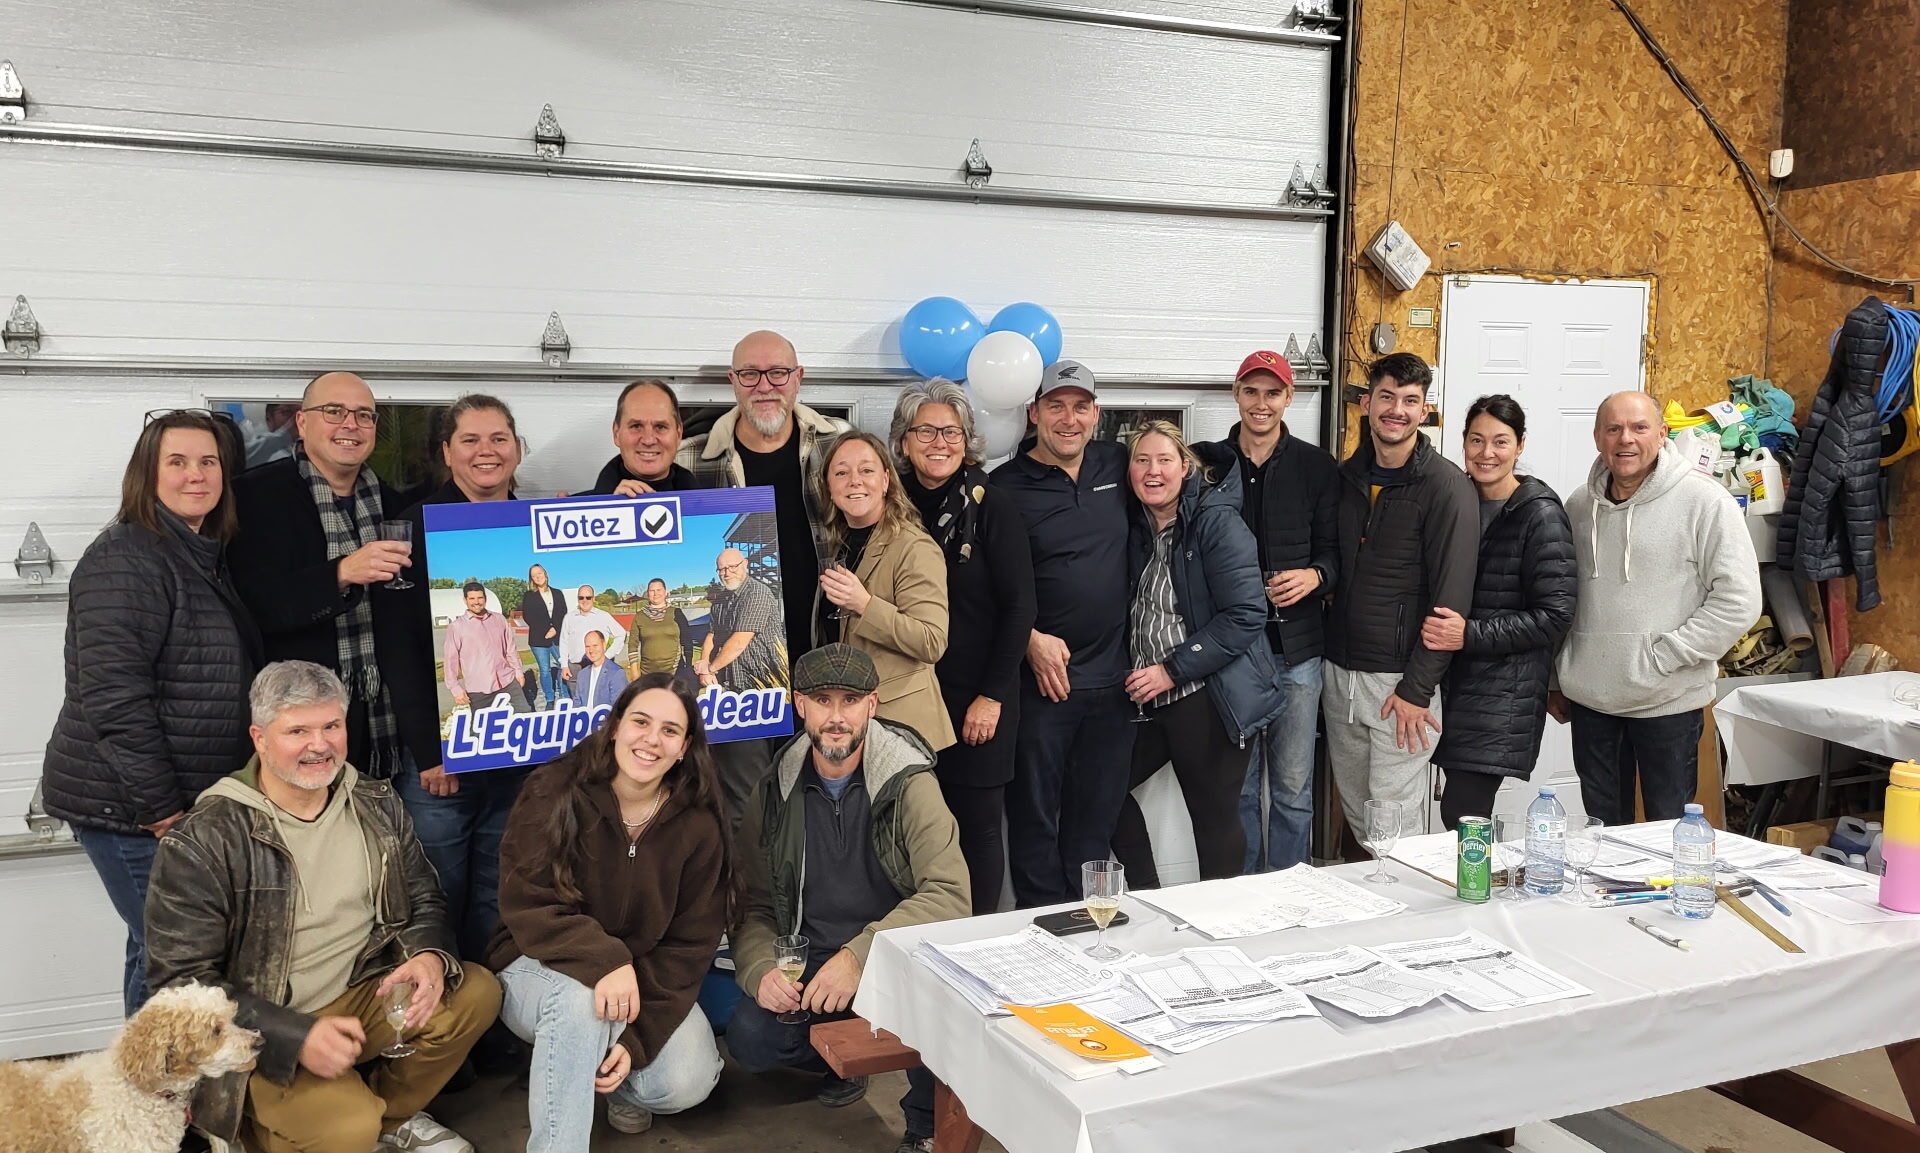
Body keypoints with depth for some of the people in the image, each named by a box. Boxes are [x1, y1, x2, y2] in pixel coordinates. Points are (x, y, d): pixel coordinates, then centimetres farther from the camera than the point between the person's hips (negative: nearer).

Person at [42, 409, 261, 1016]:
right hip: (128, 808, -9)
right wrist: (162, 808, -20)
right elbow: (112, 695, -21)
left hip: (187, 803, 9)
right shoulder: (124, 560, -15)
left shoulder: (206, 557, 13)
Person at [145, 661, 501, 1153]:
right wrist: (297, 1036, -24)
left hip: (361, 997, 6)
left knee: (477, 992, -15)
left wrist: (429, 955, -15)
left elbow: (424, 900, 10)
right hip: (259, 1033, -5)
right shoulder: (203, 842, -15)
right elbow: (182, 981, -14)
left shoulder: (376, 803, 2)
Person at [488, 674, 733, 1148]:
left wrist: (639, 1037, -18)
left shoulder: (698, 825, -6)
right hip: (541, 968, -3)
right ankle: (555, 1144, -22)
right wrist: (604, 960, -36)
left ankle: (613, 1082, 12)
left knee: (688, 1083, -22)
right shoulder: (555, 793, -13)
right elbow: (528, 907, -19)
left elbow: (691, 943, -6)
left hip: (649, 979, 3)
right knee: (580, 995, -38)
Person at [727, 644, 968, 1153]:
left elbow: (949, 894, -21)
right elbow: (754, 908, 6)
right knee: (749, 1039, -23)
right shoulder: (776, 794, 1)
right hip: (807, 968, 3)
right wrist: (760, 971, -16)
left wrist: (859, 956, -32)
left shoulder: (909, 783, -10)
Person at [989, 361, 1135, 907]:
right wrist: (1031, 640, -16)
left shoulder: (1116, 464, 7)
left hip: (1112, 677, 4)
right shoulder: (1007, 486, -6)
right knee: (1035, 811, 4)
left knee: (1097, 812, 14)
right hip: (1040, 676, -4)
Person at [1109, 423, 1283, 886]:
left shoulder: (1217, 522, -13)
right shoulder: (1136, 524, 7)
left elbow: (1245, 616, -19)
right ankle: (1146, 899, 28)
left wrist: (1172, 670, -19)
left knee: (1215, 818, 3)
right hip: (1147, 698, 8)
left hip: (1210, 699, -8)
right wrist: (1139, 678, 1)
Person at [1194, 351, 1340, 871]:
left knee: (1293, 785, 5)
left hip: (1297, 645, 0)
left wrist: (1315, 575, -14)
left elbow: (1334, 549, 6)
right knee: (1237, 783, 9)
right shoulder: (1206, 461, 5)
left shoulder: (1317, 466, 5)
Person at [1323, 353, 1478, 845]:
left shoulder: (1447, 486, -11)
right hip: (1339, 672, 6)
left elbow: (1451, 598, -15)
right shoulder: (1346, 476, 8)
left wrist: (1417, 688, -16)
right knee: (1356, 816, 16)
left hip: (1401, 679, -6)